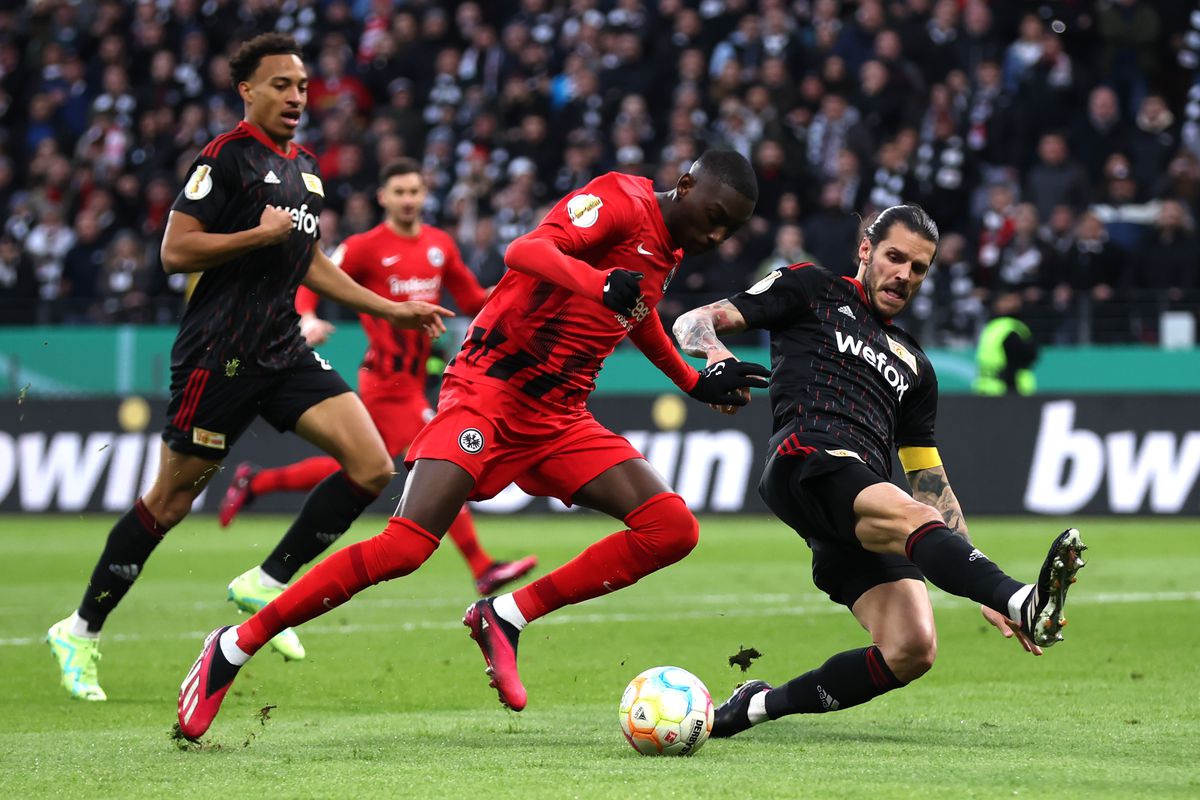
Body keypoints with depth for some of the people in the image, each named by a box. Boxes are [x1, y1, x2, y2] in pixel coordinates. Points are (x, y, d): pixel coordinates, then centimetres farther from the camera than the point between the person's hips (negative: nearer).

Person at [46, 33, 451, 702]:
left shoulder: (306, 168, 15)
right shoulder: (228, 157, -9)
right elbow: (176, 251, -14)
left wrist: (392, 310, 24)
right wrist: (261, 233, -17)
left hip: (284, 352, 7)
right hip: (219, 356, -7)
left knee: (373, 468, -8)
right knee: (171, 500, -1)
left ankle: (267, 584, 3)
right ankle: (81, 631, 13)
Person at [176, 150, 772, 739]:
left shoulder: (669, 253, 14)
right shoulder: (621, 200, -11)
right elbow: (525, 251, -30)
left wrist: (697, 382, 36)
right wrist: (603, 283, -46)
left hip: (561, 419, 8)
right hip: (490, 390, -8)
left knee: (672, 528, -9)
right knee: (404, 546, -21)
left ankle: (506, 618, -3)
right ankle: (235, 646, -9)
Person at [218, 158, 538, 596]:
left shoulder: (440, 245, 9)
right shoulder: (365, 247, -8)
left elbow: (471, 300, 17)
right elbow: (310, 284, -6)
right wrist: (307, 320, -26)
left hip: (412, 379, 8)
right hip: (387, 382, -8)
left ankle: (254, 482, 28)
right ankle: (482, 569, -9)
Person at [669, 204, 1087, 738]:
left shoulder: (914, 367, 33)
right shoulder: (811, 291, 20)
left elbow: (932, 486, 31)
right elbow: (693, 323, 13)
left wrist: (979, 584, 21)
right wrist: (714, 351, -13)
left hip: (870, 504, 6)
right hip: (806, 464, -6)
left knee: (912, 650, -16)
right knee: (910, 517, -35)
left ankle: (760, 706, 3)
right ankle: (1023, 602, -63)